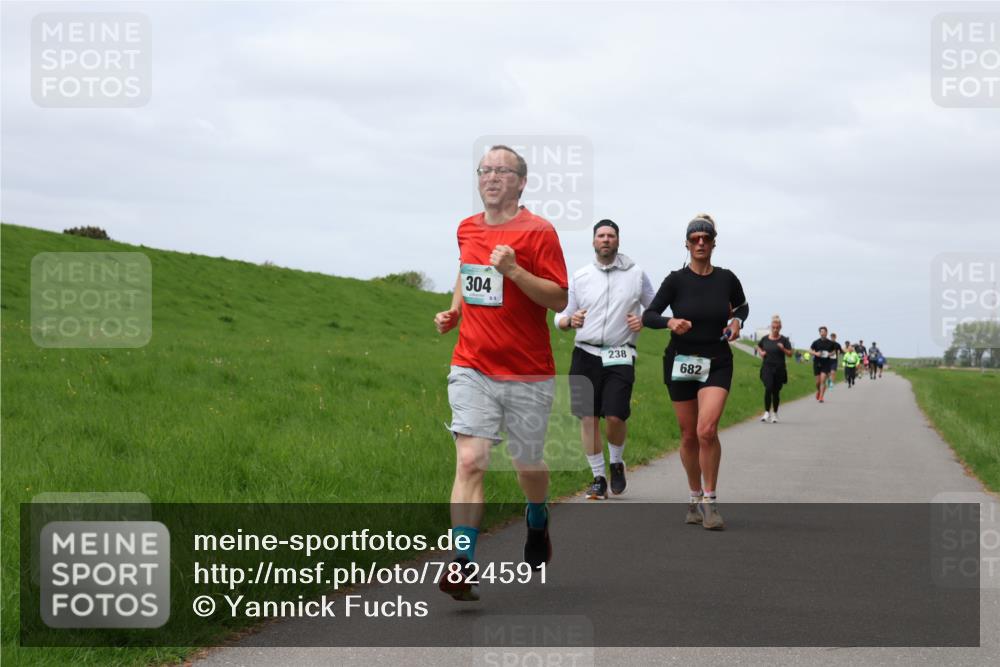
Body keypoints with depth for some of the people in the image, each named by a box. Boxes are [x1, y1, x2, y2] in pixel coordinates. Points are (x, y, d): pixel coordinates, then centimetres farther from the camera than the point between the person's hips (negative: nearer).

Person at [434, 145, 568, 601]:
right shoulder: (467, 229, 9)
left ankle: (537, 524, 44)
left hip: (528, 374, -3)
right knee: (470, 462, -13)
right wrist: (453, 311, 13)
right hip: (472, 369, 3)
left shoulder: (538, 231, -7)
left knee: (528, 466, 12)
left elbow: (559, 299, -12)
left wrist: (513, 271, -24)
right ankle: (464, 566, -19)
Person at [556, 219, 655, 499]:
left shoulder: (636, 274, 7)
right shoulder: (579, 277, 10)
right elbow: (560, 318, 13)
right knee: (589, 418, -3)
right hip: (586, 354, 2)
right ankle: (598, 478, 8)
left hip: (620, 357, -2)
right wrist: (570, 320, -10)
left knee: (615, 416, -12)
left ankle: (617, 463, 17)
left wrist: (644, 321, -5)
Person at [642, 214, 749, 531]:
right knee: (689, 436, 7)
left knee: (707, 430, -19)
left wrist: (737, 321, 1)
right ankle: (695, 498, 26)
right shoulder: (676, 280, -4)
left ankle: (710, 502, -9)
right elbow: (648, 315, -5)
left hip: (717, 364, 0)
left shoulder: (726, 279, 1)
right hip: (680, 362, 0)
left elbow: (742, 305, 21)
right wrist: (670, 322, -24)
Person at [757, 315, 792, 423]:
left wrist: (783, 349, -18)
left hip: (779, 369, 0)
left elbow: (790, 354, -1)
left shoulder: (784, 340, 0)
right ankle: (767, 412, -12)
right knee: (768, 388, -18)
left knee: (776, 392, 6)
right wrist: (761, 352, 6)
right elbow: (759, 346, 26)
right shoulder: (765, 339, 5)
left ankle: (774, 414, 21)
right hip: (767, 367, 0)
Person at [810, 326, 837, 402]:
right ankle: (818, 391, 40)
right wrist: (816, 353, -13)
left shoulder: (830, 343, 1)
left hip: (826, 364, -1)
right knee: (818, 381, 7)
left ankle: (821, 397, -9)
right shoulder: (816, 342, -1)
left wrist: (830, 354, -7)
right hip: (817, 363, 1)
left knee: (823, 380, -12)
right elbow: (810, 350, 5)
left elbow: (834, 351, 15)